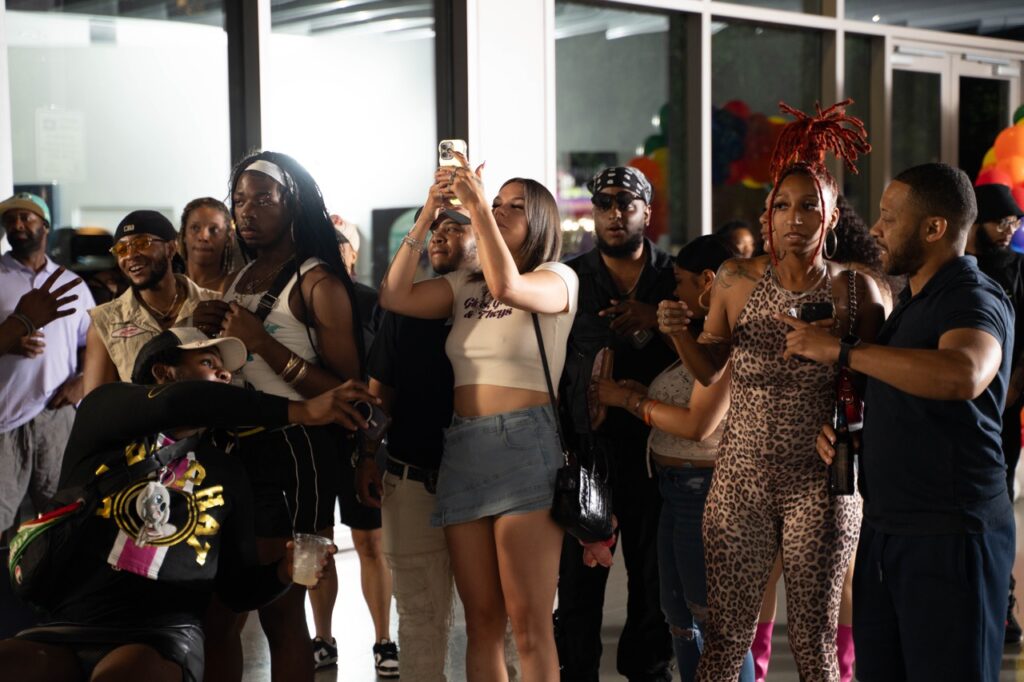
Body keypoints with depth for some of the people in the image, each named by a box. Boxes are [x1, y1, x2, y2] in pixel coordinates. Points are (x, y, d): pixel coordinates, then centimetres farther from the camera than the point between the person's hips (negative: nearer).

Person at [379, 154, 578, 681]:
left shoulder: (558, 278, 3)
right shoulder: (463, 285, 18)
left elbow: (506, 286, -18)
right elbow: (394, 296, 3)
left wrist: (477, 205, -16)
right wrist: (428, 214, 1)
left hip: (526, 444, -5)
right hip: (462, 448, 5)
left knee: (528, 622, -7)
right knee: (481, 621, 6)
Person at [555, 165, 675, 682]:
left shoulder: (675, 277, 8)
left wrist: (657, 319, -12)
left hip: (655, 446, 1)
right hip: (586, 446, -1)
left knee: (654, 571, 8)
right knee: (579, 574, 1)